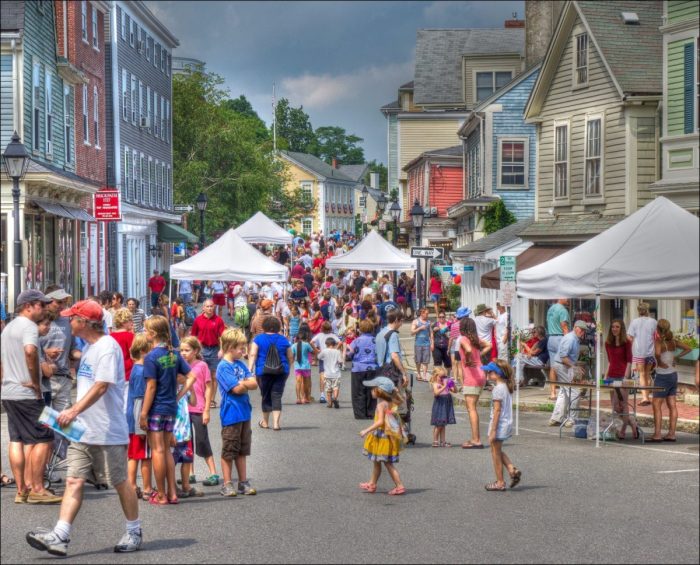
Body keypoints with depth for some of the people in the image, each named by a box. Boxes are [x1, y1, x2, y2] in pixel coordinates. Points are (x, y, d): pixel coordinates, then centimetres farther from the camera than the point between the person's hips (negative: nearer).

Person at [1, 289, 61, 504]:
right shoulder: (29, 326, -12)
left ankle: (21, 489, 10)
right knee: (43, 439, -5)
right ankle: (36, 489, -5)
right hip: (27, 393, -10)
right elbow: (30, 350, -31)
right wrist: (35, 382, -22)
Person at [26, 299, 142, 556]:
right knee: (74, 481, -2)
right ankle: (60, 537, -9)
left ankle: (134, 533, 20)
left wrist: (74, 410, -34)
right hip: (83, 430, 9)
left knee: (120, 482, 5)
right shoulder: (88, 347, 14)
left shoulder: (107, 347, -15)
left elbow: (101, 386, -26)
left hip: (108, 431, -9)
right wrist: (75, 413, 20)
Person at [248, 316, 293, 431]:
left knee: (266, 396, 11)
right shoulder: (283, 340, 7)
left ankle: (265, 422, 25)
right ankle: (276, 423, -10)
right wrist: (287, 368, 27)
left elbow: (252, 354, -11)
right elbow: (290, 358, 12)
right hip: (281, 372, 1)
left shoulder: (259, 339, 1)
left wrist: (250, 368, -14)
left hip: (263, 372, -1)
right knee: (277, 396, 1)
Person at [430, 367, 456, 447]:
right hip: (439, 405, -6)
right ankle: (435, 441, 5)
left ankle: (442, 441, 14)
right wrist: (444, 387, -33)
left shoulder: (446, 383, 10)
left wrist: (452, 385, -5)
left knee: (443, 425, 11)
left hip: (446, 406, 6)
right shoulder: (435, 384, -8)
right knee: (438, 425, -3)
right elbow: (436, 393, -27)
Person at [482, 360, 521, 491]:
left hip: (499, 425, -9)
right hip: (508, 424, 9)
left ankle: (500, 483, 11)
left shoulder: (497, 389, -19)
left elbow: (497, 410, -21)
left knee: (496, 453, 4)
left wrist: (493, 431, -19)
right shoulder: (507, 387, 8)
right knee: (498, 451, 23)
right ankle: (512, 470, 9)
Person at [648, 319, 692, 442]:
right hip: (673, 375, 7)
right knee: (672, 405, 8)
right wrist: (676, 357, 8)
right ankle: (671, 433, 10)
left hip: (663, 376, -7)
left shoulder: (659, 341, -16)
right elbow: (687, 349, 14)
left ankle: (657, 434, -9)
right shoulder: (673, 341, 5)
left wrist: (659, 363, -18)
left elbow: (657, 353, -36)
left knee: (657, 405, -4)